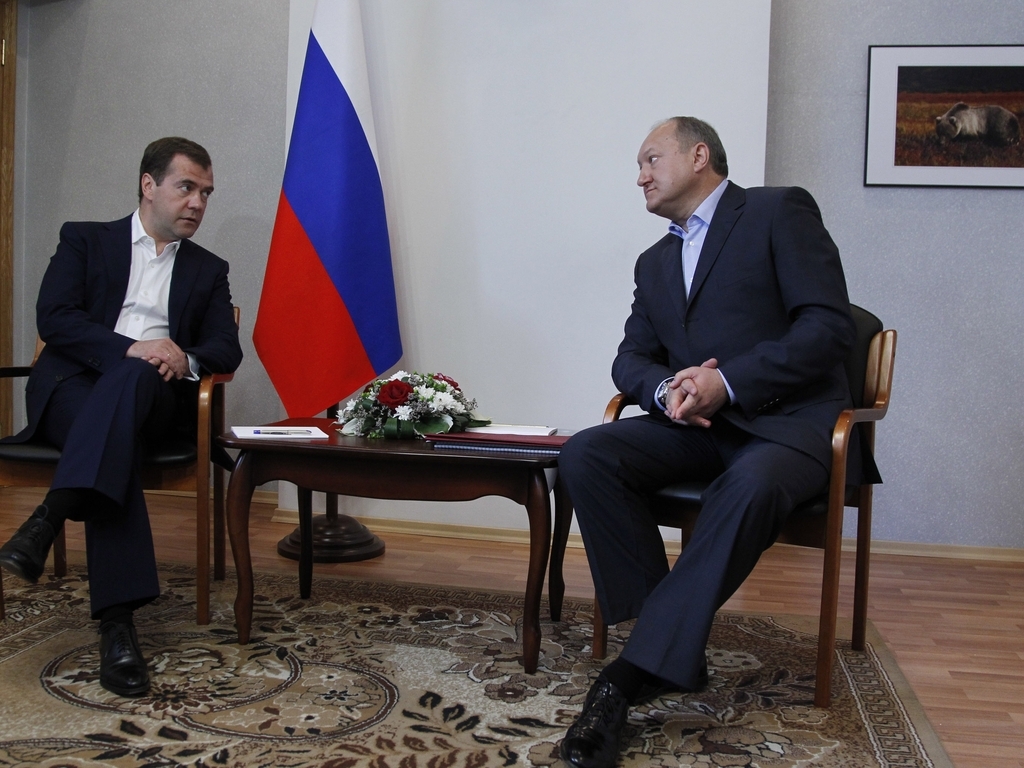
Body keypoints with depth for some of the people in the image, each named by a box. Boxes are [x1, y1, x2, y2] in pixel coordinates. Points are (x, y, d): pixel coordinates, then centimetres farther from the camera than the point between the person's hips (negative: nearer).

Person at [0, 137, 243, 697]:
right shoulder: (84, 240, 16)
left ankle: (50, 516, -47)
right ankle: (117, 620, -44)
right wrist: (129, 348, -17)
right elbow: (52, 317, 0)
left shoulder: (209, 271, 23)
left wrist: (186, 358, -15)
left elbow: (227, 348, 10)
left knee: (133, 378, -36)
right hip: (72, 388, -1)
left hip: (153, 397, 2)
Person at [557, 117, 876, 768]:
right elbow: (631, 358, 15)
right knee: (584, 455, -21)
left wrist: (727, 382, -19)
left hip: (786, 420, -5)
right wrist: (666, 389, -9)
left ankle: (636, 673, -32)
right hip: (695, 423, 6)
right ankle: (674, 642, -19)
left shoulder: (780, 212, 1)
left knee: (751, 486, -39)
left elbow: (830, 325, -10)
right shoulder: (655, 262, 22)